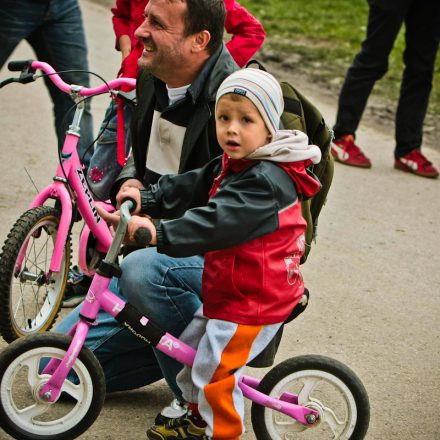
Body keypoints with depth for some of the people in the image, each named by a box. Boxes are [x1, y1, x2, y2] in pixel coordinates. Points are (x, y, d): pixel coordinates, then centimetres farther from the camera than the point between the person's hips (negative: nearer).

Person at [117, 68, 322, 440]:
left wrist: (161, 234, -45)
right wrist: (147, 198, -10)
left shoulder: (266, 181, -27)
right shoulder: (231, 166, 8)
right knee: (189, 348, 21)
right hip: (226, 293, 10)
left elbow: (216, 223, -37)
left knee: (215, 369, -5)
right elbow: (190, 188, 5)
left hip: (254, 301, -10)